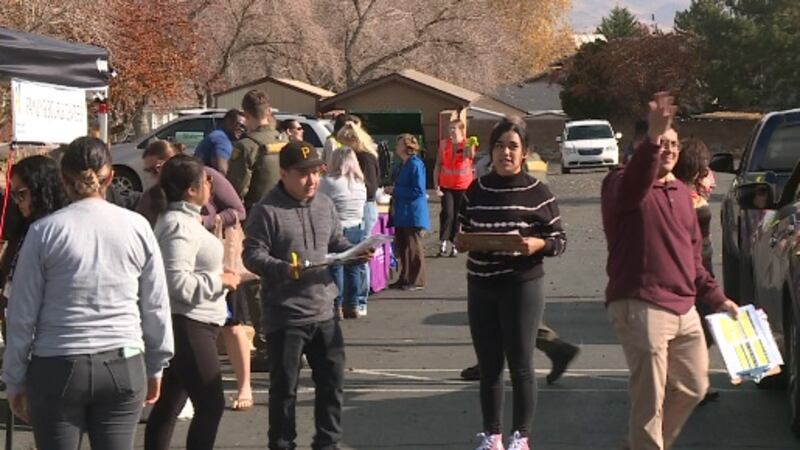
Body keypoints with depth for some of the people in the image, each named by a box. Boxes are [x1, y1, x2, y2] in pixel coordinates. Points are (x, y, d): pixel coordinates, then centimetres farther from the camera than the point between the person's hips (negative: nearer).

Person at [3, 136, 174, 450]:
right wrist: (155, 368, 19)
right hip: (123, 367, 2)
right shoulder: (137, 227, 0)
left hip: (57, 369, -1)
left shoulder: (44, 231, -5)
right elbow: (157, 307, 7)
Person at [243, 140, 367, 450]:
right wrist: (283, 268, -30)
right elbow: (253, 255, -14)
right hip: (285, 315, -6)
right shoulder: (267, 211, -11)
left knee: (332, 379, 13)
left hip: (324, 312, 6)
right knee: (284, 386, 3)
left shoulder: (325, 205, 10)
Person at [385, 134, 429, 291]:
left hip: (412, 214, -9)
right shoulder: (404, 165, 13)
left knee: (414, 247, -1)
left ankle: (417, 280, 6)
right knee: (402, 247, 13)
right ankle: (405, 278, 21)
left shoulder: (415, 165, -15)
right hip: (402, 214, 9)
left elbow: (418, 191, -20)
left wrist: (395, 190, -15)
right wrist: (393, 190, 5)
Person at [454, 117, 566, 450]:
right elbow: (464, 232, 17)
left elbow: (559, 240, 1)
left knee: (520, 364, 1)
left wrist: (538, 244, -19)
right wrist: (460, 242, -5)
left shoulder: (537, 193, -4)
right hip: (480, 286, 4)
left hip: (522, 286, -4)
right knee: (488, 365, 9)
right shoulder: (476, 190, 7)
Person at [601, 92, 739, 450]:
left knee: (693, 387, 16)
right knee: (650, 399, -7)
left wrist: (716, 298, 21)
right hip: (641, 308, -8)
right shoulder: (622, 186, -7)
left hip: (684, 309, 8)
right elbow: (633, 186, -34)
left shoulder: (681, 193, 18)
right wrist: (652, 139, -50)